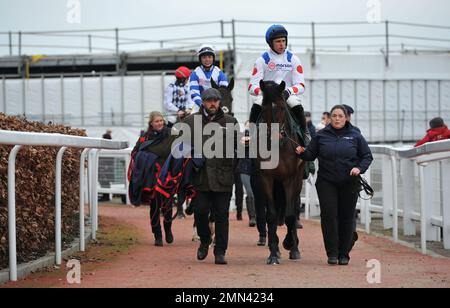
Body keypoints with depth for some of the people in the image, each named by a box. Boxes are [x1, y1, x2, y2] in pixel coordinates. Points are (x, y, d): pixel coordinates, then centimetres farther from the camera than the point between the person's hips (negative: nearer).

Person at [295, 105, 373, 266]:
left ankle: (344, 254, 13)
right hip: (326, 182, 0)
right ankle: (332, 253, -4)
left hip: (349, 183, 0)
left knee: (346, 217, 4)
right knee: (329, 214, -10)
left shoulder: (355, 136, 4)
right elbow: (311, 155, 8)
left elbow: (367, 156, 7)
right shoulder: (321, 136, 6)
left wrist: (360, 168, -10)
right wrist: (302, 153, -13)